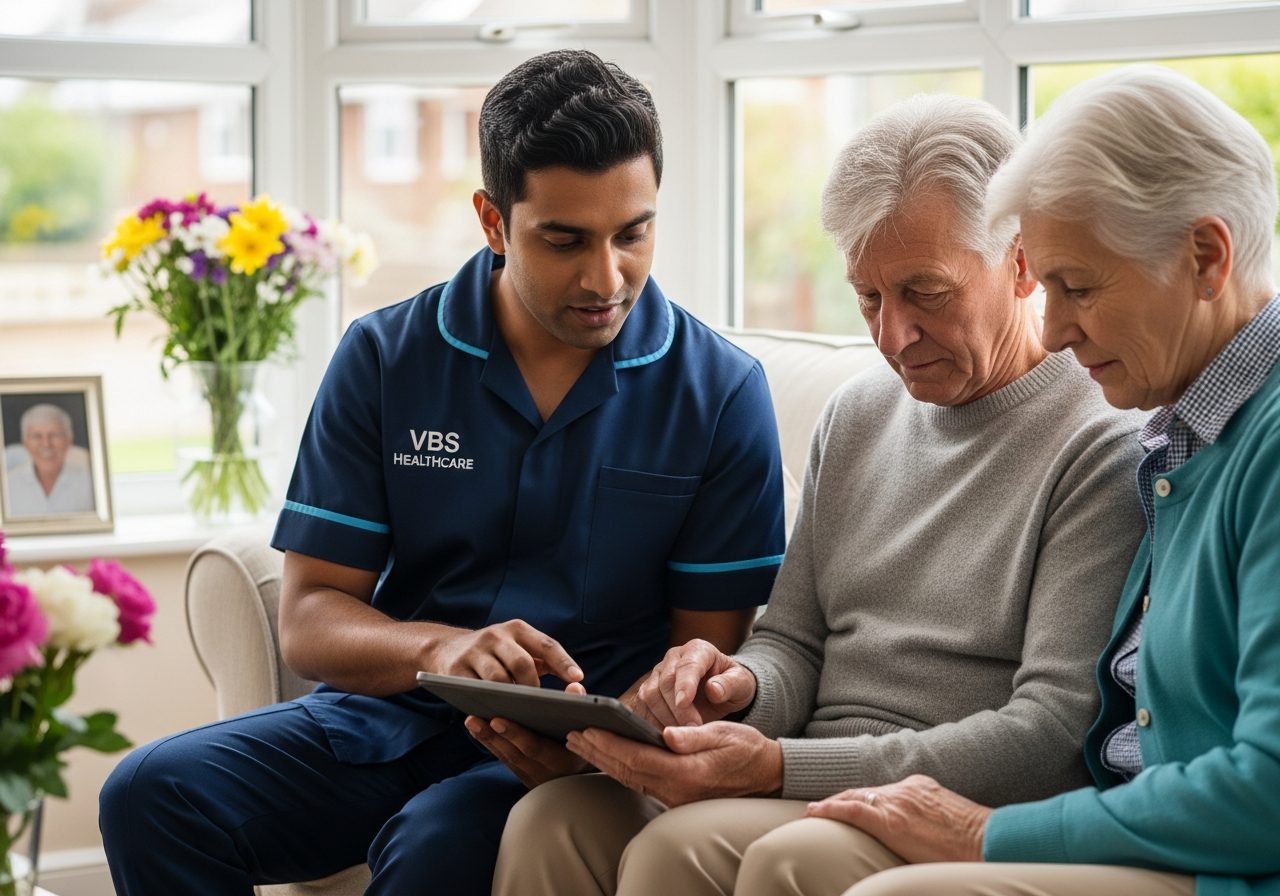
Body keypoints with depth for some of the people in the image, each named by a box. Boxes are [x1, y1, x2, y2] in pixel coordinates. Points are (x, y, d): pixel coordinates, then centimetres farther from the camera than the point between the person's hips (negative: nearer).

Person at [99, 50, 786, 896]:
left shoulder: (722, 392, -3)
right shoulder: (384, 359, 1)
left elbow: (707, 649, -1)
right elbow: (309, 619, -1)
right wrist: (440, 649, -23)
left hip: (597, 737, -3)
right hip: (396, 713, 3)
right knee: (154, 793, -21)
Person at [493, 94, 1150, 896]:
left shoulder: (1103, 445, -7)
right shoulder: (857, 415, 19)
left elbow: (1051, 738, -14)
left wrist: (778, 768, -20)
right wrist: (741, 689, -6)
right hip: (815, 791, 7)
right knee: (554, 820, -22)